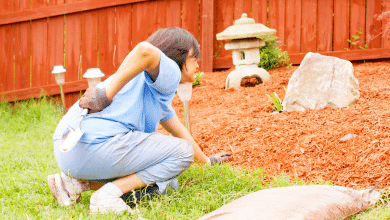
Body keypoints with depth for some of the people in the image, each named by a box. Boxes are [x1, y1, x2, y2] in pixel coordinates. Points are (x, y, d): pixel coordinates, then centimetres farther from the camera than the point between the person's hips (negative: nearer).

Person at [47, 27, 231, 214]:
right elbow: (145, 50, -24)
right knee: (183, 151, 1)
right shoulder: (170, 73, 0)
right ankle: (108, 194, -12)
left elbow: (178, 131, 46)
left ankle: (76, 182, 8)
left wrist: (206, 160, 59)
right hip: (98, 142, -10)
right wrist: (107, 93, -22)